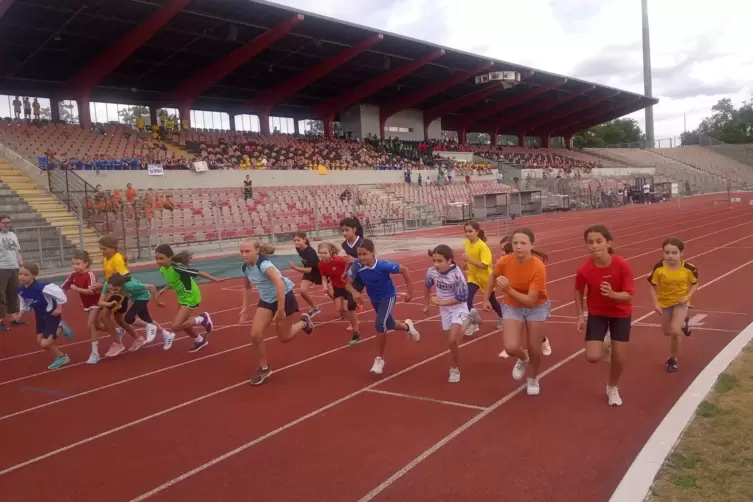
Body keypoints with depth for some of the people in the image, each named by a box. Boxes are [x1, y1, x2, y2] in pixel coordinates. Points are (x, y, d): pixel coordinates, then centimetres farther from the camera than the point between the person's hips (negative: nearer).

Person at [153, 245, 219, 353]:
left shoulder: (177, 267, -31)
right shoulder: (162, 270, -6)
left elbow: (198, 273, -22)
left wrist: (214, 280, -15)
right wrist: (162, 290, -1)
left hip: (191, 297, -8)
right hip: (182, 297, 8)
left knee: (176, 326, -15)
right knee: (182, 323, 19)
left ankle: (202, 319, 5)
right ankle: (200, 340, 44)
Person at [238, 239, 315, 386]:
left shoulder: (264, 264, -30)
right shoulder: (245, 267, -6)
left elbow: (280, 284, -37)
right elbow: (247, 288, 14)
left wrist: (280, 310, -34)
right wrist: (245, 308, 10)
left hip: (284, 297, -6)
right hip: (266, 300, 7)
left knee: (284, 338, 5)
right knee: (255, 335, -7)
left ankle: (304, 322, 34)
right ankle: (264, 369, 11)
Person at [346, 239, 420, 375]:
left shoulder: (383, 265, -34)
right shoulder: (357, 265, -26)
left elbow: (404, 270, -23)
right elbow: (348, 283, -21)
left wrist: (410, 292, -21)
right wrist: (354, 292, -43)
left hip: (388, 297, -5)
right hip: (375, 299, 5)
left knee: (380, 324, -25)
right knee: (389, 325, 22)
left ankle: (379, 359, -6)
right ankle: (407, 326, 59)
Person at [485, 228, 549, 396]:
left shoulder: (538, 267, -31)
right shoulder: (504, 261, -22)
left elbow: (531, 300, -32)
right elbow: (493, 276, 3)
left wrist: (508, 290, -43)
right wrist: (486, 299, 7)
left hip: (537, 307, -2)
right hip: (513, 307, 2)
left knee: (534, 350, 6)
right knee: (511, 347, -16)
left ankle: (533, 379, 39)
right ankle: (523, 359, 23)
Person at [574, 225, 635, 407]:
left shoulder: (622, 264, -27)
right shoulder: (585, 269, -24)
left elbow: (629, 295, -21)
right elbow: (579, 291, -4)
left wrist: (612, 294, -41)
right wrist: (580, 316, -6)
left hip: (621, 314, 0)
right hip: (597, 313, 0)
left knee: (619, 358, 4)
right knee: (593, 357, -12)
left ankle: (613, 388, 35)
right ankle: (603, 343, 27)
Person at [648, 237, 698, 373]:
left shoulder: (688, 268, -20)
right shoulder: (658, 268, -21)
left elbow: (695, 285, -4)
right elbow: (653, 287, -9)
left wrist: (688, 296, -20)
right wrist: (656, 304, -19)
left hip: (680, 302, -2)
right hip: (665, 302, 2)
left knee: (675, 332, -16)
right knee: (667, 332, 17)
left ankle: (673, 359, 9)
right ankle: (683, 323, 54)